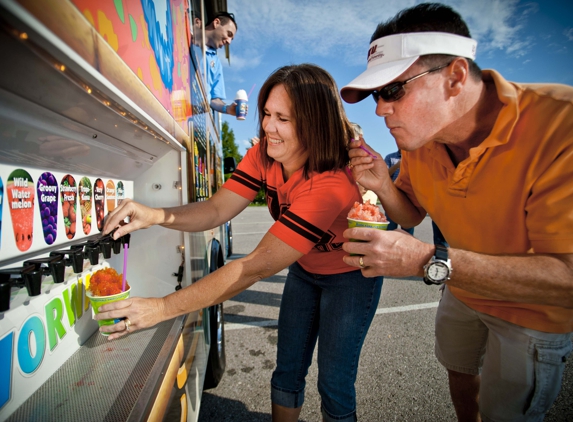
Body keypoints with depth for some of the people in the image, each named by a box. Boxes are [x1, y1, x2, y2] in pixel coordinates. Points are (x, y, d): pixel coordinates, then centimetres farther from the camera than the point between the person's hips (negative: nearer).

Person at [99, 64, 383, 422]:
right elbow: (217, 209, -19)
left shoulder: (332, 183, -38)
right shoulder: (264, 154, -16)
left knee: (334, 384, 4)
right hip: (305, 269, 5)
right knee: (288, 372, 12)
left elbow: (257, 266, -42)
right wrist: (156, 215, -38)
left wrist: (161, 308, -42)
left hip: (351, 275, -5)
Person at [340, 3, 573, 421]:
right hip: (463, 288, 5)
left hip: (537, 309, -5)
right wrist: (382, 185, -24)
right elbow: (411, 213, -3)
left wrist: (429, 260, -45)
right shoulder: (419, 135, -16)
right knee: (459, 372, 26)